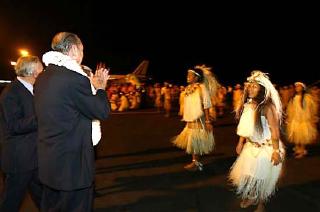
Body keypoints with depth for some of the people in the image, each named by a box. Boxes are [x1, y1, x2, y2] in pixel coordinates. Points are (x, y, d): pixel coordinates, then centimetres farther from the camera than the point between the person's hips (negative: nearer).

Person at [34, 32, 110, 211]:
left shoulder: (42, 78, 5)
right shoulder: (75, 78, -21)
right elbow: (102, 112, -14)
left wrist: (91, 84, 17)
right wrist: (100, 87, 4)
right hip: (73, 164, -8)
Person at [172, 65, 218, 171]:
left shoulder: (201, 88, -12)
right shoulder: (188, 88, 8)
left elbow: (206, 105, -15)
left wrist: (208, 121, -18)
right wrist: (185, 118, 11)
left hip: (198, 120, -7)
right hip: (190, 120, 7)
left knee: (196, 142, 3)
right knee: (191, 142, 13)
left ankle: (196, 163, 17)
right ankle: (195, 162, 26)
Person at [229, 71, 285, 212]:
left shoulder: (268, 107, -21)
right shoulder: (248, 105, 1)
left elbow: (275, 131, -20)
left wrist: (276, 151, -20)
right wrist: (240, 143, 12)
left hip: (266, 149, -6)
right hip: (251, 146, 6)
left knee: (262, 178, 10)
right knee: (249, 176, 18)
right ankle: (252, 198, 44)